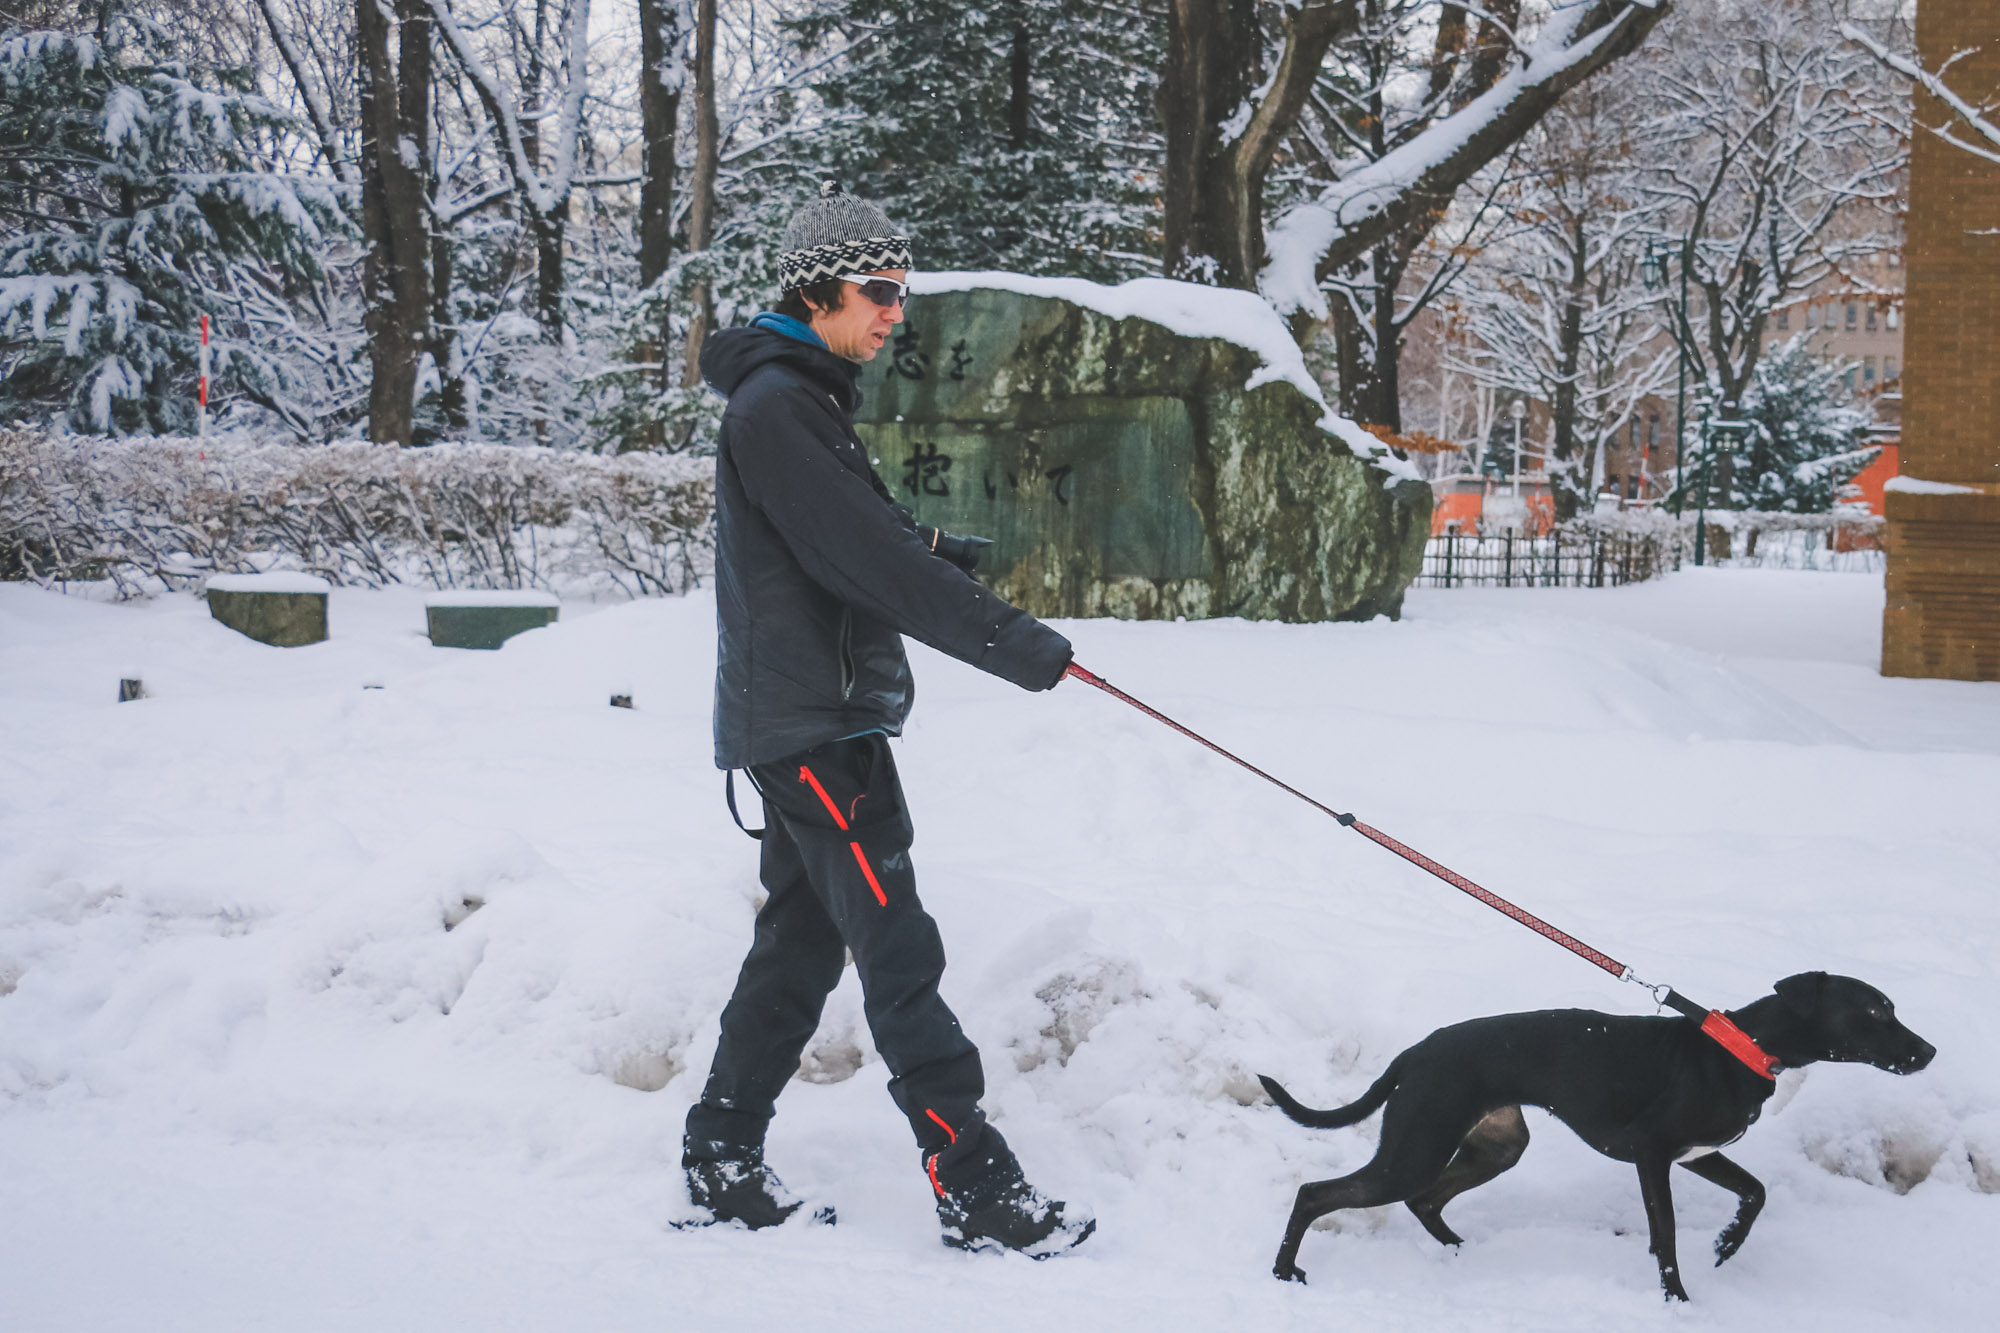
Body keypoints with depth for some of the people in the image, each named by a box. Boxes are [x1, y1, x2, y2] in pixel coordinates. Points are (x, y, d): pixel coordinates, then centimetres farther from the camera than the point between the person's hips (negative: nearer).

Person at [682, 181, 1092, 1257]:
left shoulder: (806, 397, 17)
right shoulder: (774, 406, -16)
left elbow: (871, 534, 19)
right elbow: (871, 562, -23)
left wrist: (947, 553, -2)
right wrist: (1015, 645, -21)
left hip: (802, 725, 10)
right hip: (813, 726, -10)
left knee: (800, 940, 14)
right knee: (899, 954, -9)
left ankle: (721, 1161, 21)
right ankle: (974, 1188, -5)